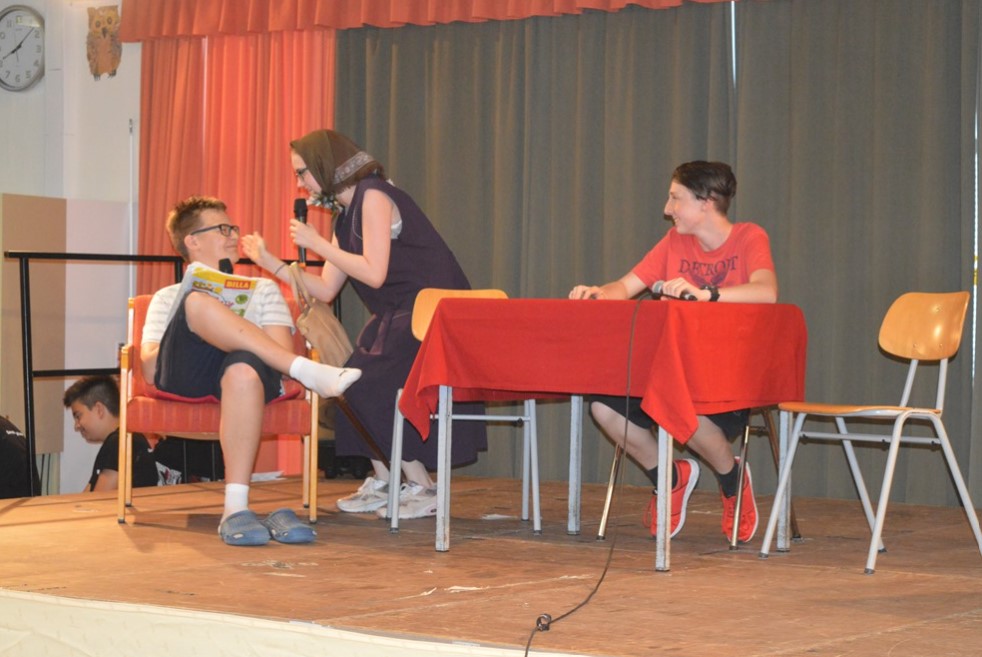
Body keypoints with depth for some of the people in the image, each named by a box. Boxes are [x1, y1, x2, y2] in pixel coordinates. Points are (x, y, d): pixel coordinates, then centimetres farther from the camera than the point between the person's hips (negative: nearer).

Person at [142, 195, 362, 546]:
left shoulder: (263, 289, 34)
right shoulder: (168, 298, 31)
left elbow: (282, 348, 16)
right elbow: (150, 367, 14)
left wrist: (233, 338, -4)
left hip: (249, 368, 0)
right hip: (185, 376, 0)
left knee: (244, 369, -42)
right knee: (200, 303, -33)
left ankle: (235, 508, -51)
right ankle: (309, 372, -38)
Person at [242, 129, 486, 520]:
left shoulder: (373, 197, -13)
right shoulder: (346, 216, 16)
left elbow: (374, 273, -20)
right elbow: (325, 290, 14)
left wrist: (317, 245, -11)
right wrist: (270, 263, 11)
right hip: (397, 315, 9)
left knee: (376, 390, -12)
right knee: (356, 385, 4)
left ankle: (423, 489, -5)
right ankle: (381, 484, 12)